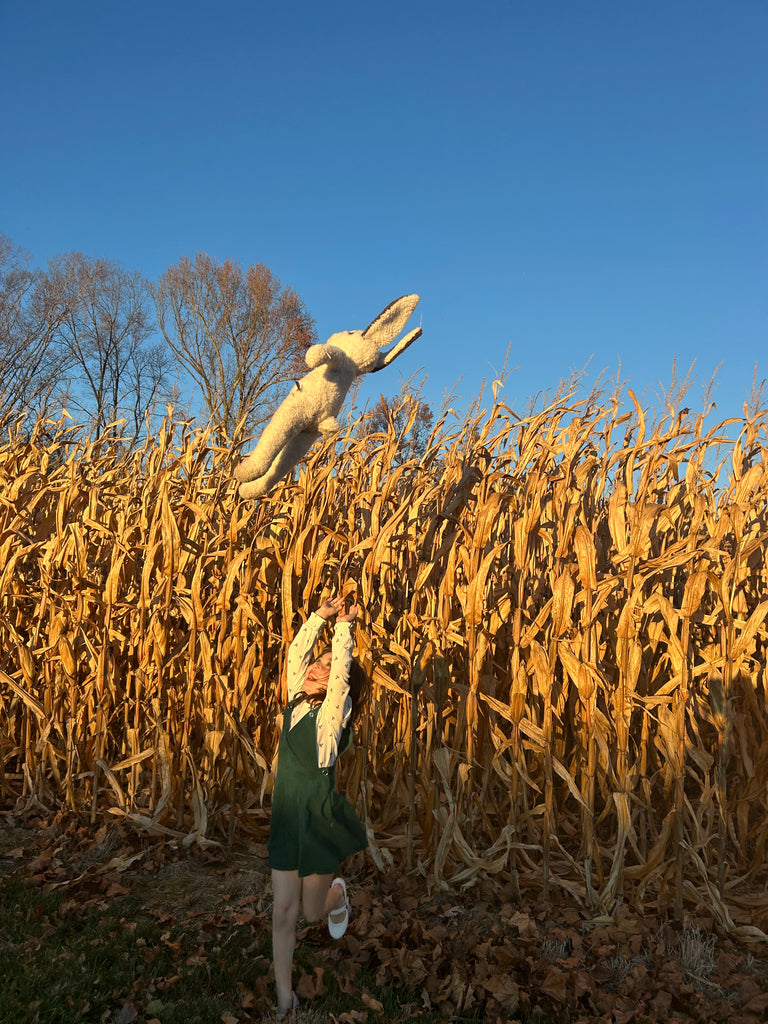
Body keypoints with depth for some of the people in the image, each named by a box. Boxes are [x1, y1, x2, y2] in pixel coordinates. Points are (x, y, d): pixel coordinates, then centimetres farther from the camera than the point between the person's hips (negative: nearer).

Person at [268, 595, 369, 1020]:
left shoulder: (332, 713, -12)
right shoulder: (296, 702, 2)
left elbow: (342, 670, -24)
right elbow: (296, 653, 1)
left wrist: (344, 625, -17)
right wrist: (320, 616, -3)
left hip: (320, 821, -5)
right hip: (286, 820, 5)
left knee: (313, 910, 12)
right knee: (283, 912, 8)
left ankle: (338, 893, 46)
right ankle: (284, 998, 24)